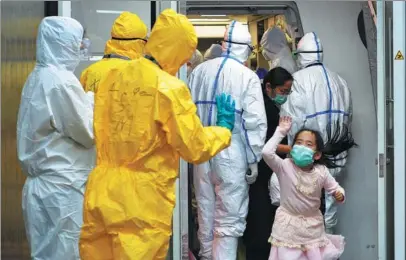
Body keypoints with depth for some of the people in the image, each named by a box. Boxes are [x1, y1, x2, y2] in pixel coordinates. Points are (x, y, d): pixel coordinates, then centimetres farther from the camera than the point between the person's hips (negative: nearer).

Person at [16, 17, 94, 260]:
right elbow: (90, 133, -11)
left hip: (41, 183, 9)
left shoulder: (36, 78, 12)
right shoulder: (62, 80, -16)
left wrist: (87, 104, 13)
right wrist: (95, 105, 5)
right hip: (63, 187, -9)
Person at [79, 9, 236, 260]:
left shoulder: (112, 77, 8)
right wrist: (224, 128, 10)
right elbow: (195, 149, -6)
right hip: (143, 203, -6)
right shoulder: (171, 88, -10)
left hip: (101, 196, 6)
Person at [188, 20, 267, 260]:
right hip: (231, 155, -5)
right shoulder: (248, 77, -10)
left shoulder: (200, 71, 4)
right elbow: (255, 123, -12)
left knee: (206, 211, 19)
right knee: (230, 218, 1)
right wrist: (254, 159, -4)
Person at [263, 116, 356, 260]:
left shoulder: (321, 172, -9)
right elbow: (267, 153, -31)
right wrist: (280, 132, -26)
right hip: (289, 225, -3)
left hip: (313, 225, 3)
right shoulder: (285, 167, -17)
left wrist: (340, 195, -21)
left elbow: (334, 188, 3)